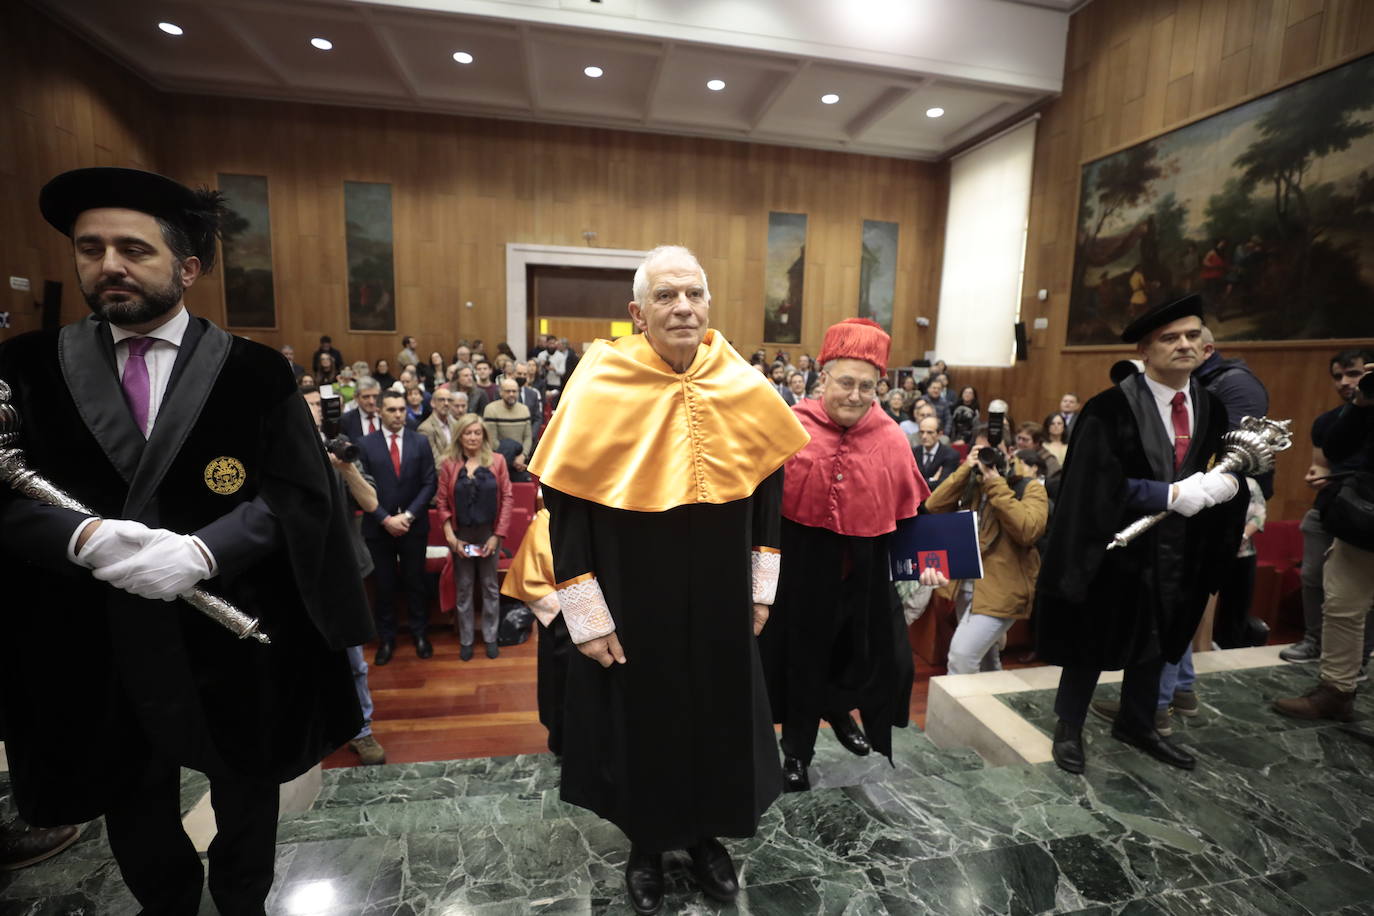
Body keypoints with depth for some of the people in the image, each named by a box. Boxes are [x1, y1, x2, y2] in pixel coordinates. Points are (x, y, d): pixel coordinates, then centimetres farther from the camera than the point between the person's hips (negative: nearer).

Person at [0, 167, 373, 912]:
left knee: (246, 800, 21)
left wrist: (203, 549, -25)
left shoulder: (253, 370, -7)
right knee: (133, 813, 24)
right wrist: (83, 536, -23)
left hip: (233, 638, -2)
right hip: (93, 647, 2)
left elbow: (299, 494, -11)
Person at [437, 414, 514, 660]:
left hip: (489, 534, 0)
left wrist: (498, 535, -10)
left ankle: (490, 637, 25)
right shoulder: (449, 463, -2)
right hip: (461, 535, 0)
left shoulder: (497, 461, -3)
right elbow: (442, 501, -2)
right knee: (463, 588, 11)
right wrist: (450, 535, -10)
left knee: (490, 586, 11)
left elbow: (507, 498, -5)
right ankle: (465, 640, 25)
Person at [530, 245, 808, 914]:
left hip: (721, 605, 3)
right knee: (640, 722, 15)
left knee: (718, 719, 18)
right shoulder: (601, 387, -15)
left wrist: (761, 585, 4)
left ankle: (703, 835, 46)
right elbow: (564, 505, -11)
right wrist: (586, 615, -12)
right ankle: (646, 845, 44)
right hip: (633, 609, -2)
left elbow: (768, 484, 6)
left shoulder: (743, 385, -5)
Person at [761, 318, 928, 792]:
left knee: (874, 657, 18)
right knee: (802, 658, 14)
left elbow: (908, 512, 7)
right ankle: (796, 750, 38)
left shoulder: (891, 440, -4)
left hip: (864, 575, 3)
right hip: (801, 571, -2)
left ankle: (839, 709, 52)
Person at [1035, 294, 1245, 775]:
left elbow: (1227, 468, 7)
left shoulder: (1212, 408, 4)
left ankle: (1136, 725, 44)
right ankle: (1068, 728, 29)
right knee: (1093, 645, 9)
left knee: (1156, 643, 22)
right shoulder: (1110, 409, -17)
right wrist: (1170, 494, -24)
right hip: (1117, 550, -6)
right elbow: (1099, 486, -20)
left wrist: (1228, 482, -15)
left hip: (1179, 552, 6)